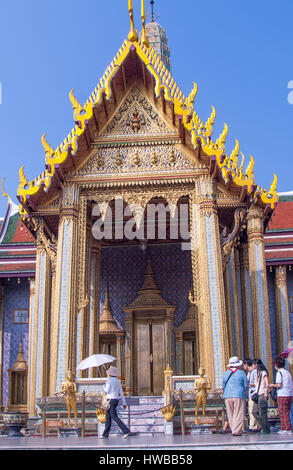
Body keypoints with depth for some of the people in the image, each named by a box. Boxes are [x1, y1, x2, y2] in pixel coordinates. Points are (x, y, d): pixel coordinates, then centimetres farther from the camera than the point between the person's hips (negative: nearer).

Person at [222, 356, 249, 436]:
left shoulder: (225, 374, 8)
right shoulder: (241, 373, -1)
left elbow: (223, 386, 11)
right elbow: (246, 385, 1)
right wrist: (243, 392, 20)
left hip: (227, 396, 3)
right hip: (239, 396, -3)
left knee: (231, 415, 11)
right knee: (238, 414, -1)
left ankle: (234, 429, 13)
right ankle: (236, 431, -7)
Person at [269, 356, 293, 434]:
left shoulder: (279, 372, -8)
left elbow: (279, 385, -17)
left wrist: (273, 385, 4)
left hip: (282, 396, -8)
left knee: (284, 413, -3)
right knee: (286, 413, 12)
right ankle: (283, 428, 15)